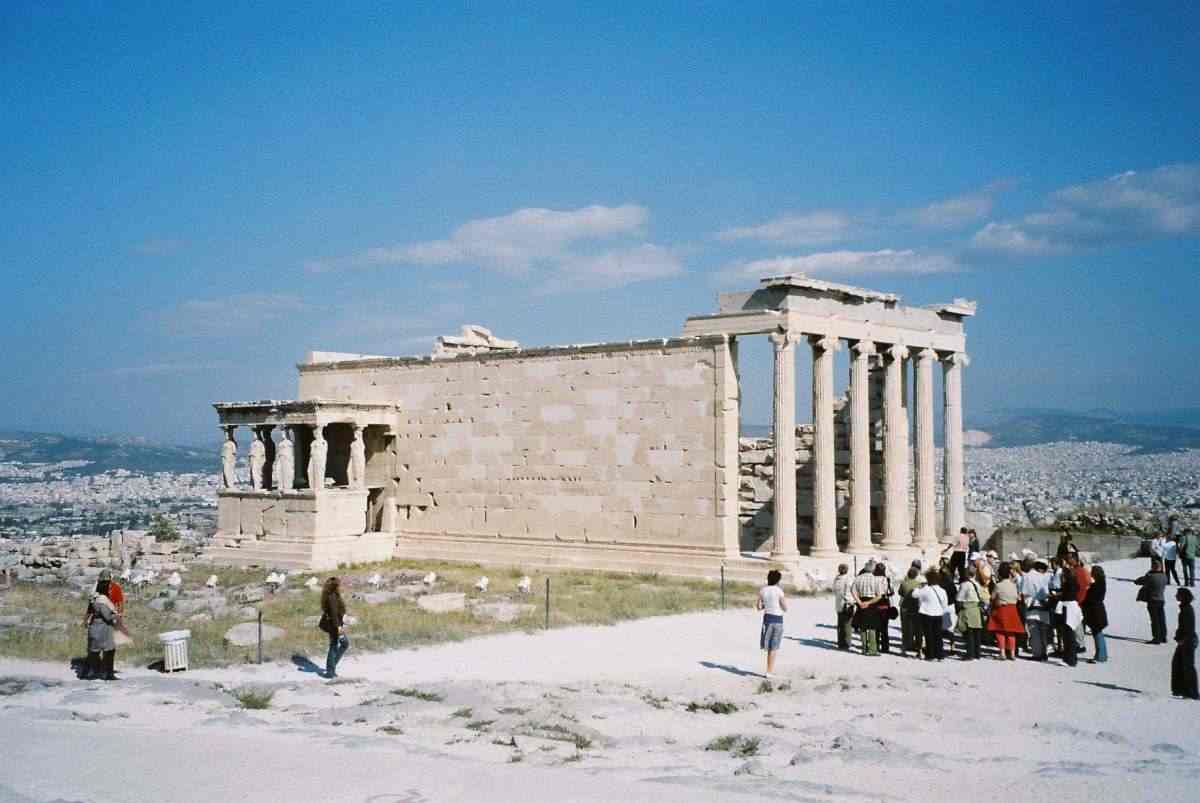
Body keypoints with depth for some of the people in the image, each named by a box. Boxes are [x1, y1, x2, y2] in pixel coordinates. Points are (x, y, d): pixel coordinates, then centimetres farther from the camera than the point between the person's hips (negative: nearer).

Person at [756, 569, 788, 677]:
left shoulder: (762, 590, 0)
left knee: (769, 646, 16)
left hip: (767, 617, 4)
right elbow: (785, 608, -8)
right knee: (773, 648, 5)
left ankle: (771, 669, 19)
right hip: (777, 619, -4)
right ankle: (769, 671, 8)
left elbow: (759, 607, 4)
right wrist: (785, 599, 10)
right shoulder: (779, 591, -13)